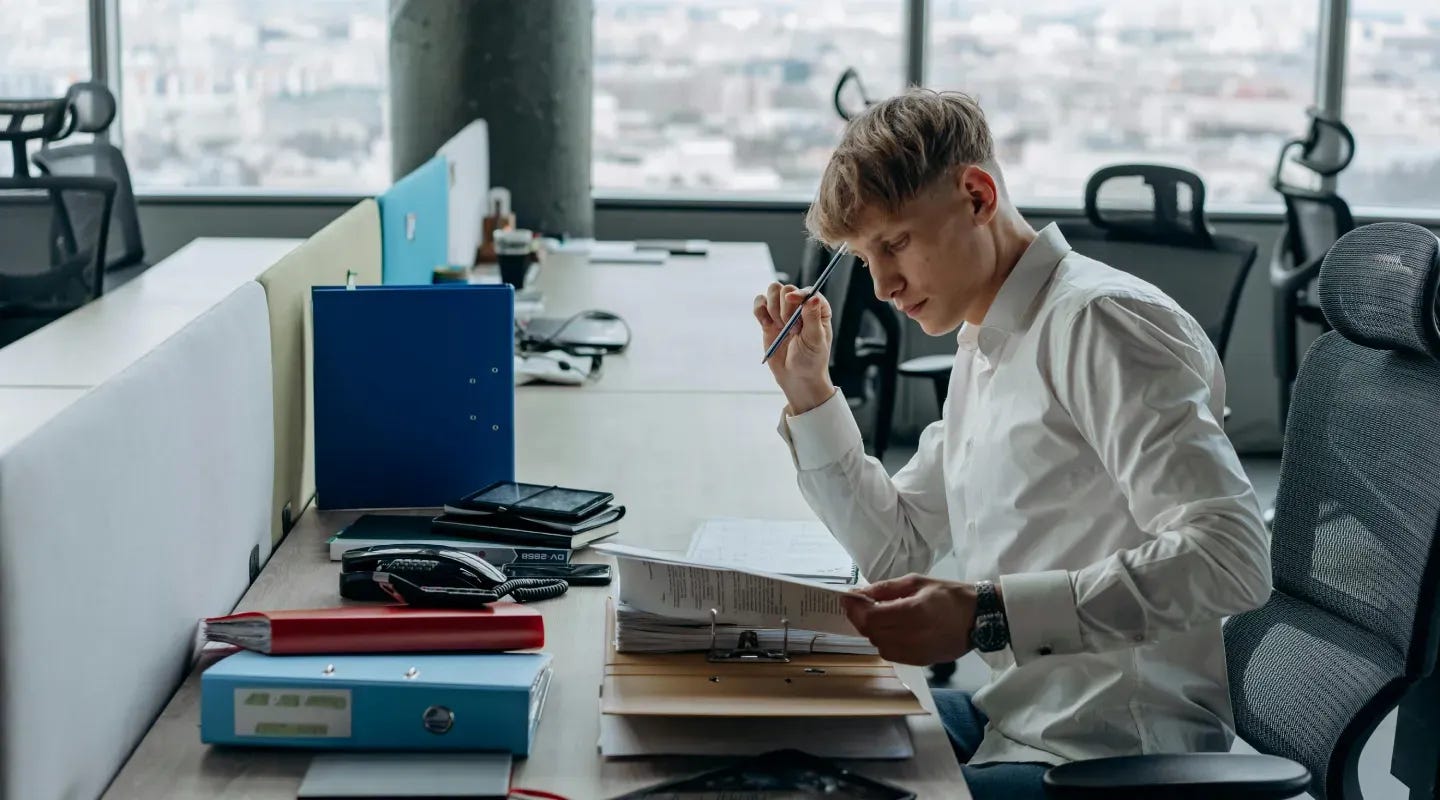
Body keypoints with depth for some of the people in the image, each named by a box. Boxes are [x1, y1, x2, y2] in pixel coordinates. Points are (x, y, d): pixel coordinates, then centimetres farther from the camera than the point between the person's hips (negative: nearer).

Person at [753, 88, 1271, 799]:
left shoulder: (1100, 322, -15)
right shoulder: (984, 347, 15)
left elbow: (1230, 559, -26)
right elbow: (897, 550, 21)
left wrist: (988, 613, -31)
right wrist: (807, 393, 10)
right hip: (1019, 715, 9)